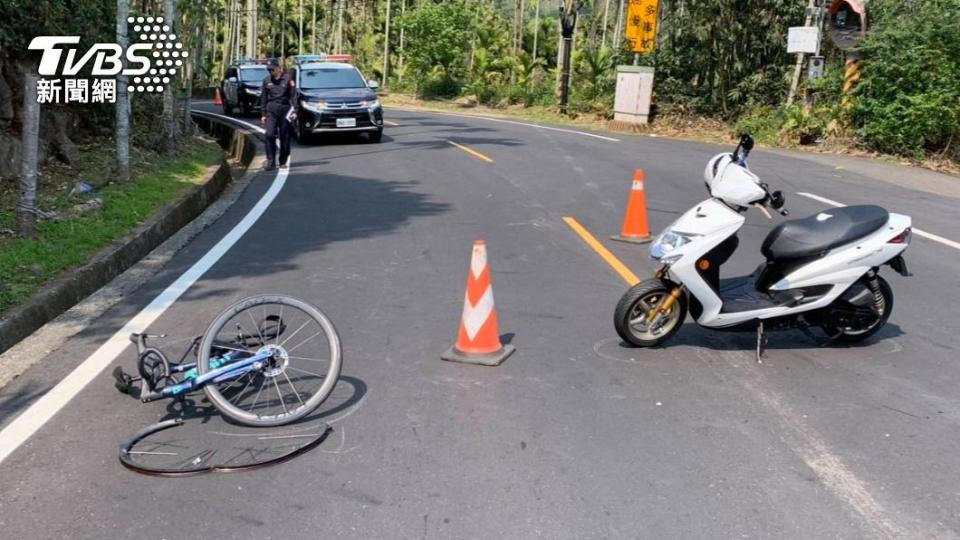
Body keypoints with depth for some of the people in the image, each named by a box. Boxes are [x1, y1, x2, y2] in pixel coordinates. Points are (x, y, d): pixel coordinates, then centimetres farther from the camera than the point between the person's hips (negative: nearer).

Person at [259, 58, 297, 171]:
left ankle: (283, 162, 14)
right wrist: (263, 114, 8)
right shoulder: (266, 80, 9)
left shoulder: (288, 79, 0)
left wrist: (294, 111, -10)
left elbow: (293, 95, -1)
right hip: (271, 110, 2)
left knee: (285, 137, 4)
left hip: (285, 109, -2)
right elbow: (263, 98, 13)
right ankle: (271, 162, -10)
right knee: (270, 135, -10)